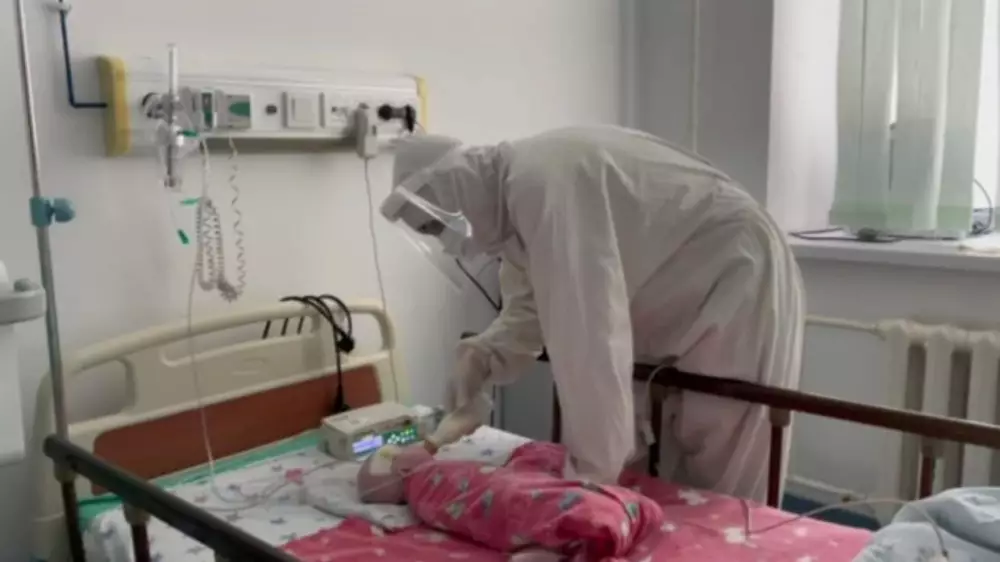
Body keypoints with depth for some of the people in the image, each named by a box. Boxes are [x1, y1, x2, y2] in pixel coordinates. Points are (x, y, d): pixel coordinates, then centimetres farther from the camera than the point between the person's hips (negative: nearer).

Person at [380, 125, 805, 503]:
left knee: (719, 486, -4)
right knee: (660, 473, 12)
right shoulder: (512, 196, 4)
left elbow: (587, 329, -33)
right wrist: (482, 357, -11)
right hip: (681, 309, 10)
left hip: (738, 285, -9)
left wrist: (593, 467, -30)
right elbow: (529, 308, 9)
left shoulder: (542, 183, -28)